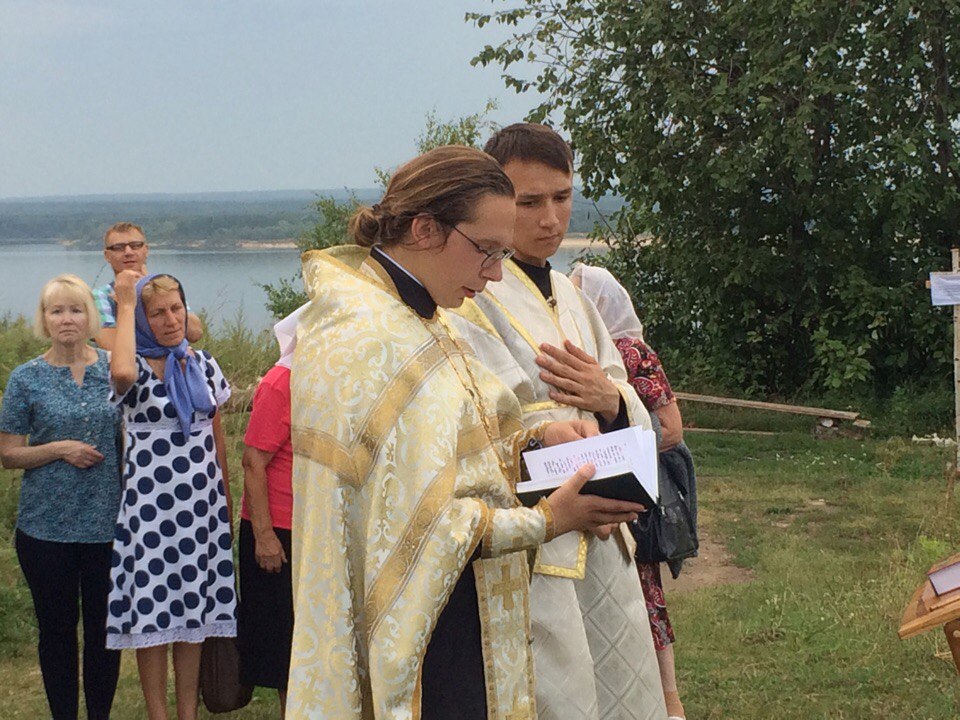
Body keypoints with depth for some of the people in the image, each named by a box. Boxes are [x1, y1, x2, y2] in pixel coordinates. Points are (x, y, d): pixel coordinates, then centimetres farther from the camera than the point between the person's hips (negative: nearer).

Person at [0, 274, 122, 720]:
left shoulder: (114, 370, 3)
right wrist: (59, 449, -15)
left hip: (108, 523, 1)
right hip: (46, 527, -1)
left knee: (105, 629, 7)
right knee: (57, 628, 8)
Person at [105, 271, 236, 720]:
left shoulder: (203, 364, 7)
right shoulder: (137, 370, -8)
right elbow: (121, 372, -35)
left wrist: (226, 498, 13)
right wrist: (125, 305, -23)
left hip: (202, 507, 5)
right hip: (152, 509, -5)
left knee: (194, 613, 10)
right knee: (154, 614, 0)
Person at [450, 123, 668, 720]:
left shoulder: (570, 295, 14)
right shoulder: (472, 297, -10)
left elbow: (636, 418, 11)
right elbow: (521, 424, -19)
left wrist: (611, 400, -10)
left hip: (601, 543, 7)